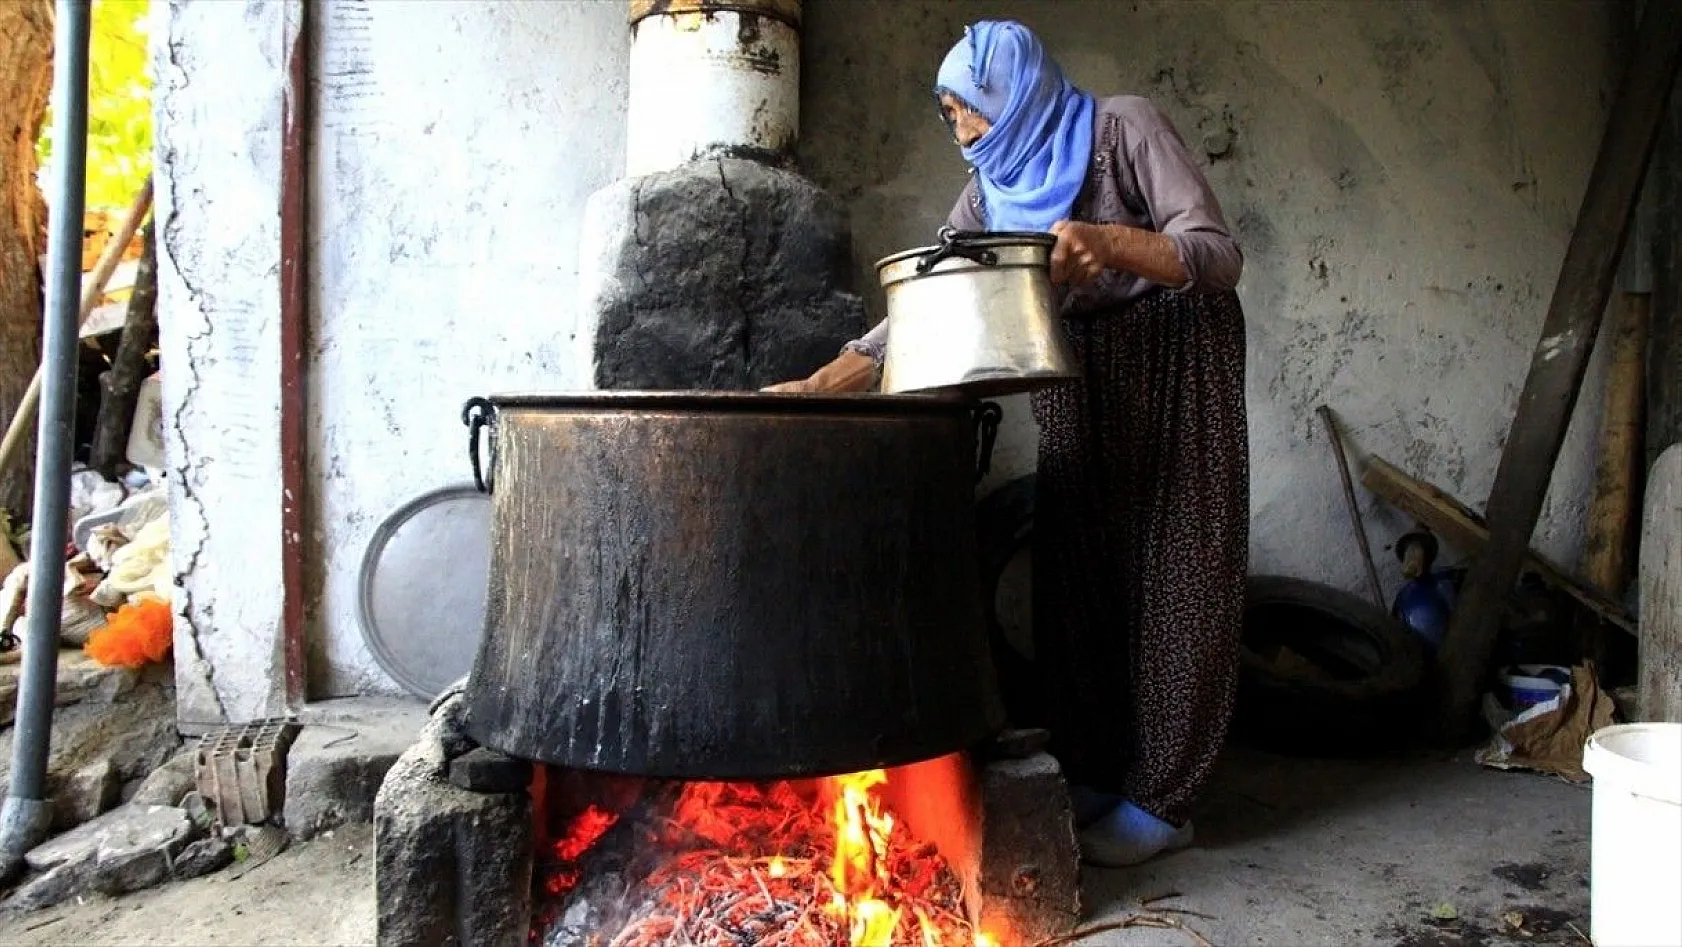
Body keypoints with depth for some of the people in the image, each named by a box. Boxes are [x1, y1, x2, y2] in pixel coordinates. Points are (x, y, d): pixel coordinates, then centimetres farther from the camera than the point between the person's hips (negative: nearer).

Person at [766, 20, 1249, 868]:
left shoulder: (1122, 129, -8)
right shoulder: (991, 190, 7)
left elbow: (1218, 254, -15)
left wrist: (1105, 240, -32)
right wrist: (818, 385, -6)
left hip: (1175, 360, -5)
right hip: (1075, 377, 6)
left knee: (1169, 572, -6)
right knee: (1075, 571, 2)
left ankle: (1161, 800, 1)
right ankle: (1092, 775, 13)